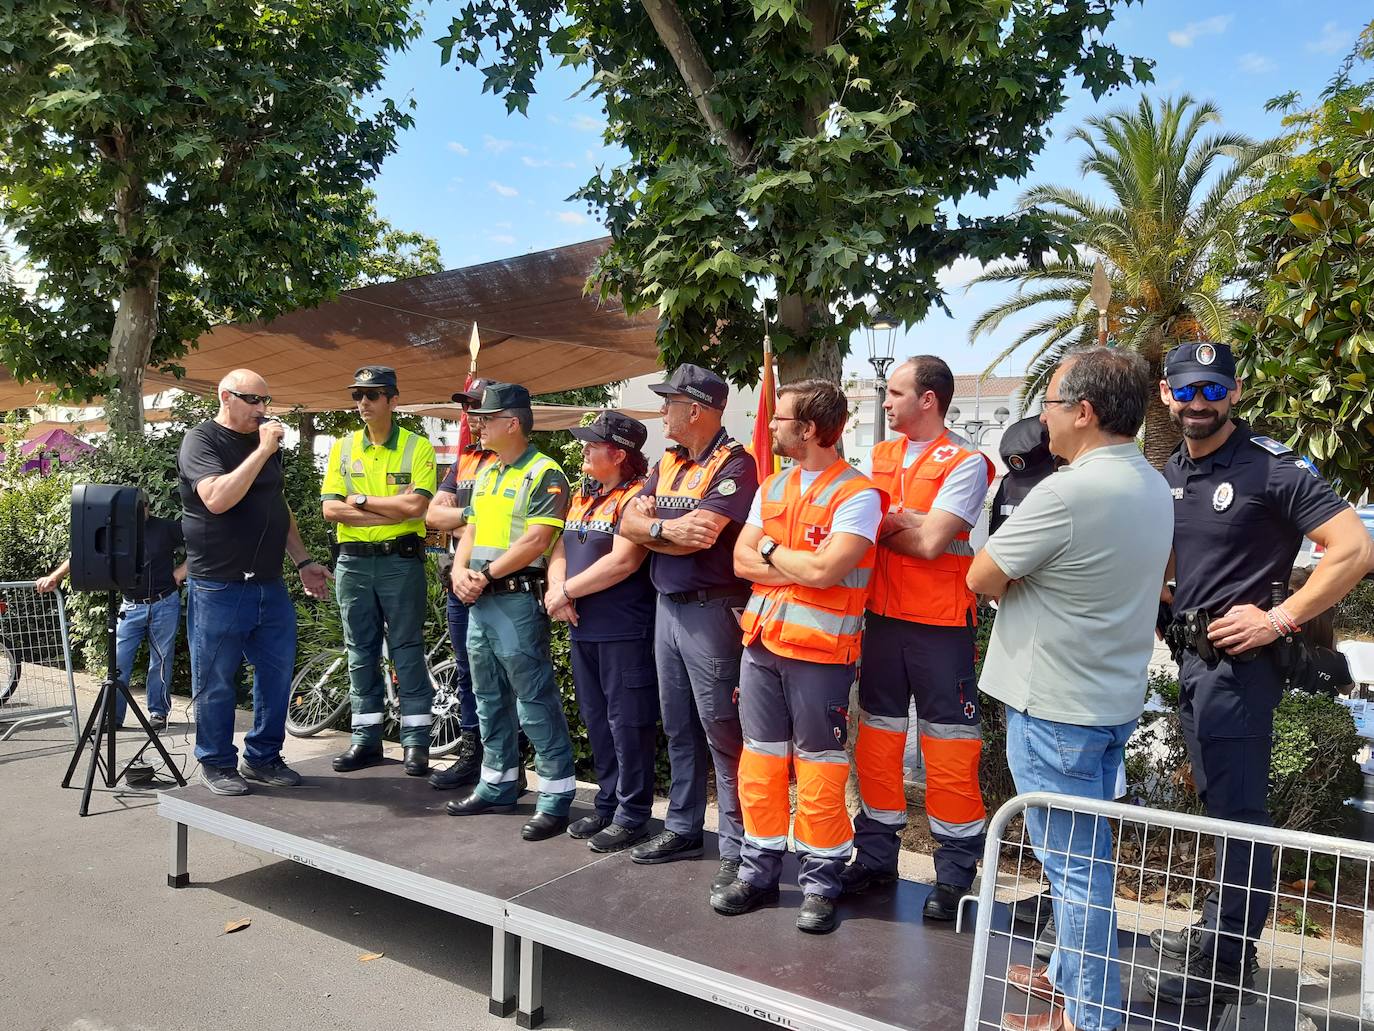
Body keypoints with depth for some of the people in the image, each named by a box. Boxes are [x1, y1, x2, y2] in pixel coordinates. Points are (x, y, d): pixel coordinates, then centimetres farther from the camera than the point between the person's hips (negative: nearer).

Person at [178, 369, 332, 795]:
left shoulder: (265, 440, 14)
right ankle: (216, 764, 18)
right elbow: (217, 499, -25)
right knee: (216, 681, 4)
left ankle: (263, 757, 22)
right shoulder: (202, 440, -7)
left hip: (269, 585, 7)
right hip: (219, 587, -7)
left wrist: (303, 561, 18)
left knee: (278, 671, 9)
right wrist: (262, 452, -24)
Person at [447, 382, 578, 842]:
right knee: (490, 699, 16)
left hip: (517, 598, -9)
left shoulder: (544, 473, -10)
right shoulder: (486, 472, 17)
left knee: (535, 702, -6)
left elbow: (537, 540, -19)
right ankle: (497, 785, 29)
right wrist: (460, 572, 0)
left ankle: (556, 798, 2)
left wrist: (485, 574, -14)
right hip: (479, 599, 9)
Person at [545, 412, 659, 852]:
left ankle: (632, 815, 12)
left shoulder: (636, 497, -12)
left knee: (627, 723, 0)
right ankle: (607, 804, 30)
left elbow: (622, 562, -22)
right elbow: (560, 549, 16)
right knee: (597, 721, 17)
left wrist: (566, 591, -13)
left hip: (624, 631, -9)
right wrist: (558, 590, -5)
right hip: (583, 629, 9)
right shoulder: (583, 496, 16)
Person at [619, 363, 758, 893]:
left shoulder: (733, 464, -12)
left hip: (712, 610, -8)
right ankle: (683, 827, 29)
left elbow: (698, 535, -23)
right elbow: (629, 523, 5)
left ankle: (737, 848, 6)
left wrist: (650, 526, -7)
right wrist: (668, 528, -12)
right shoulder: (667, 464, 14)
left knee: (721, 729, -4)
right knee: (678, 726, 16)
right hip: (667, 606, 8)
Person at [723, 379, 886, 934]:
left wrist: (772, 551, -6)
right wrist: (803, 567, -10)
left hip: (819, 649, -7)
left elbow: (825, 569, -22)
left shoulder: (857, 494, -11)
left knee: (818, 769, 2)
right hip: (761, 640, 7)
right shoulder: (771, 487, 12)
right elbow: (742, 561, 5)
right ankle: (759, 870, 27)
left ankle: (820, 883, 18)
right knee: (759, 760, 13)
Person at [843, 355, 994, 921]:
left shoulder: (965, 463, -8)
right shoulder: (877, 457, 10)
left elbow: (931, 542, -18)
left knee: (948, 743, 2)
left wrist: (883, 521, -4)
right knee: (877, 736, 13)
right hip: (883, 617, 6)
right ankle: (876, 852, 27)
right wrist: (908, 522, -15)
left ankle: (955, 870, 15)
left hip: (941, 624, -6)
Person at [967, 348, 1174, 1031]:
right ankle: (1071, 975, 37)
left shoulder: (1067, 493, -23)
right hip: (1117, 697, 9)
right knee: (1085, 854, 21)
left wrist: (1017, 582, 3)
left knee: (1073, 863, 5)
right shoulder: (1155, 488, 6)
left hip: (1054, 707, -9)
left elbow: (981, 577, -16)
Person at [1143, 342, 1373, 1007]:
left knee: (1238, 813, 1)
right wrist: (1164, 608, 8)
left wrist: (1280, 617, -20)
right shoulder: (1171, 473, 10)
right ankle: (1217, 929, 35)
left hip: (1238, 660, -8)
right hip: (1194, 655, 8)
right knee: (1218, 803, 19)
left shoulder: (1272, 467, -13)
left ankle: (1227, 963, 13)